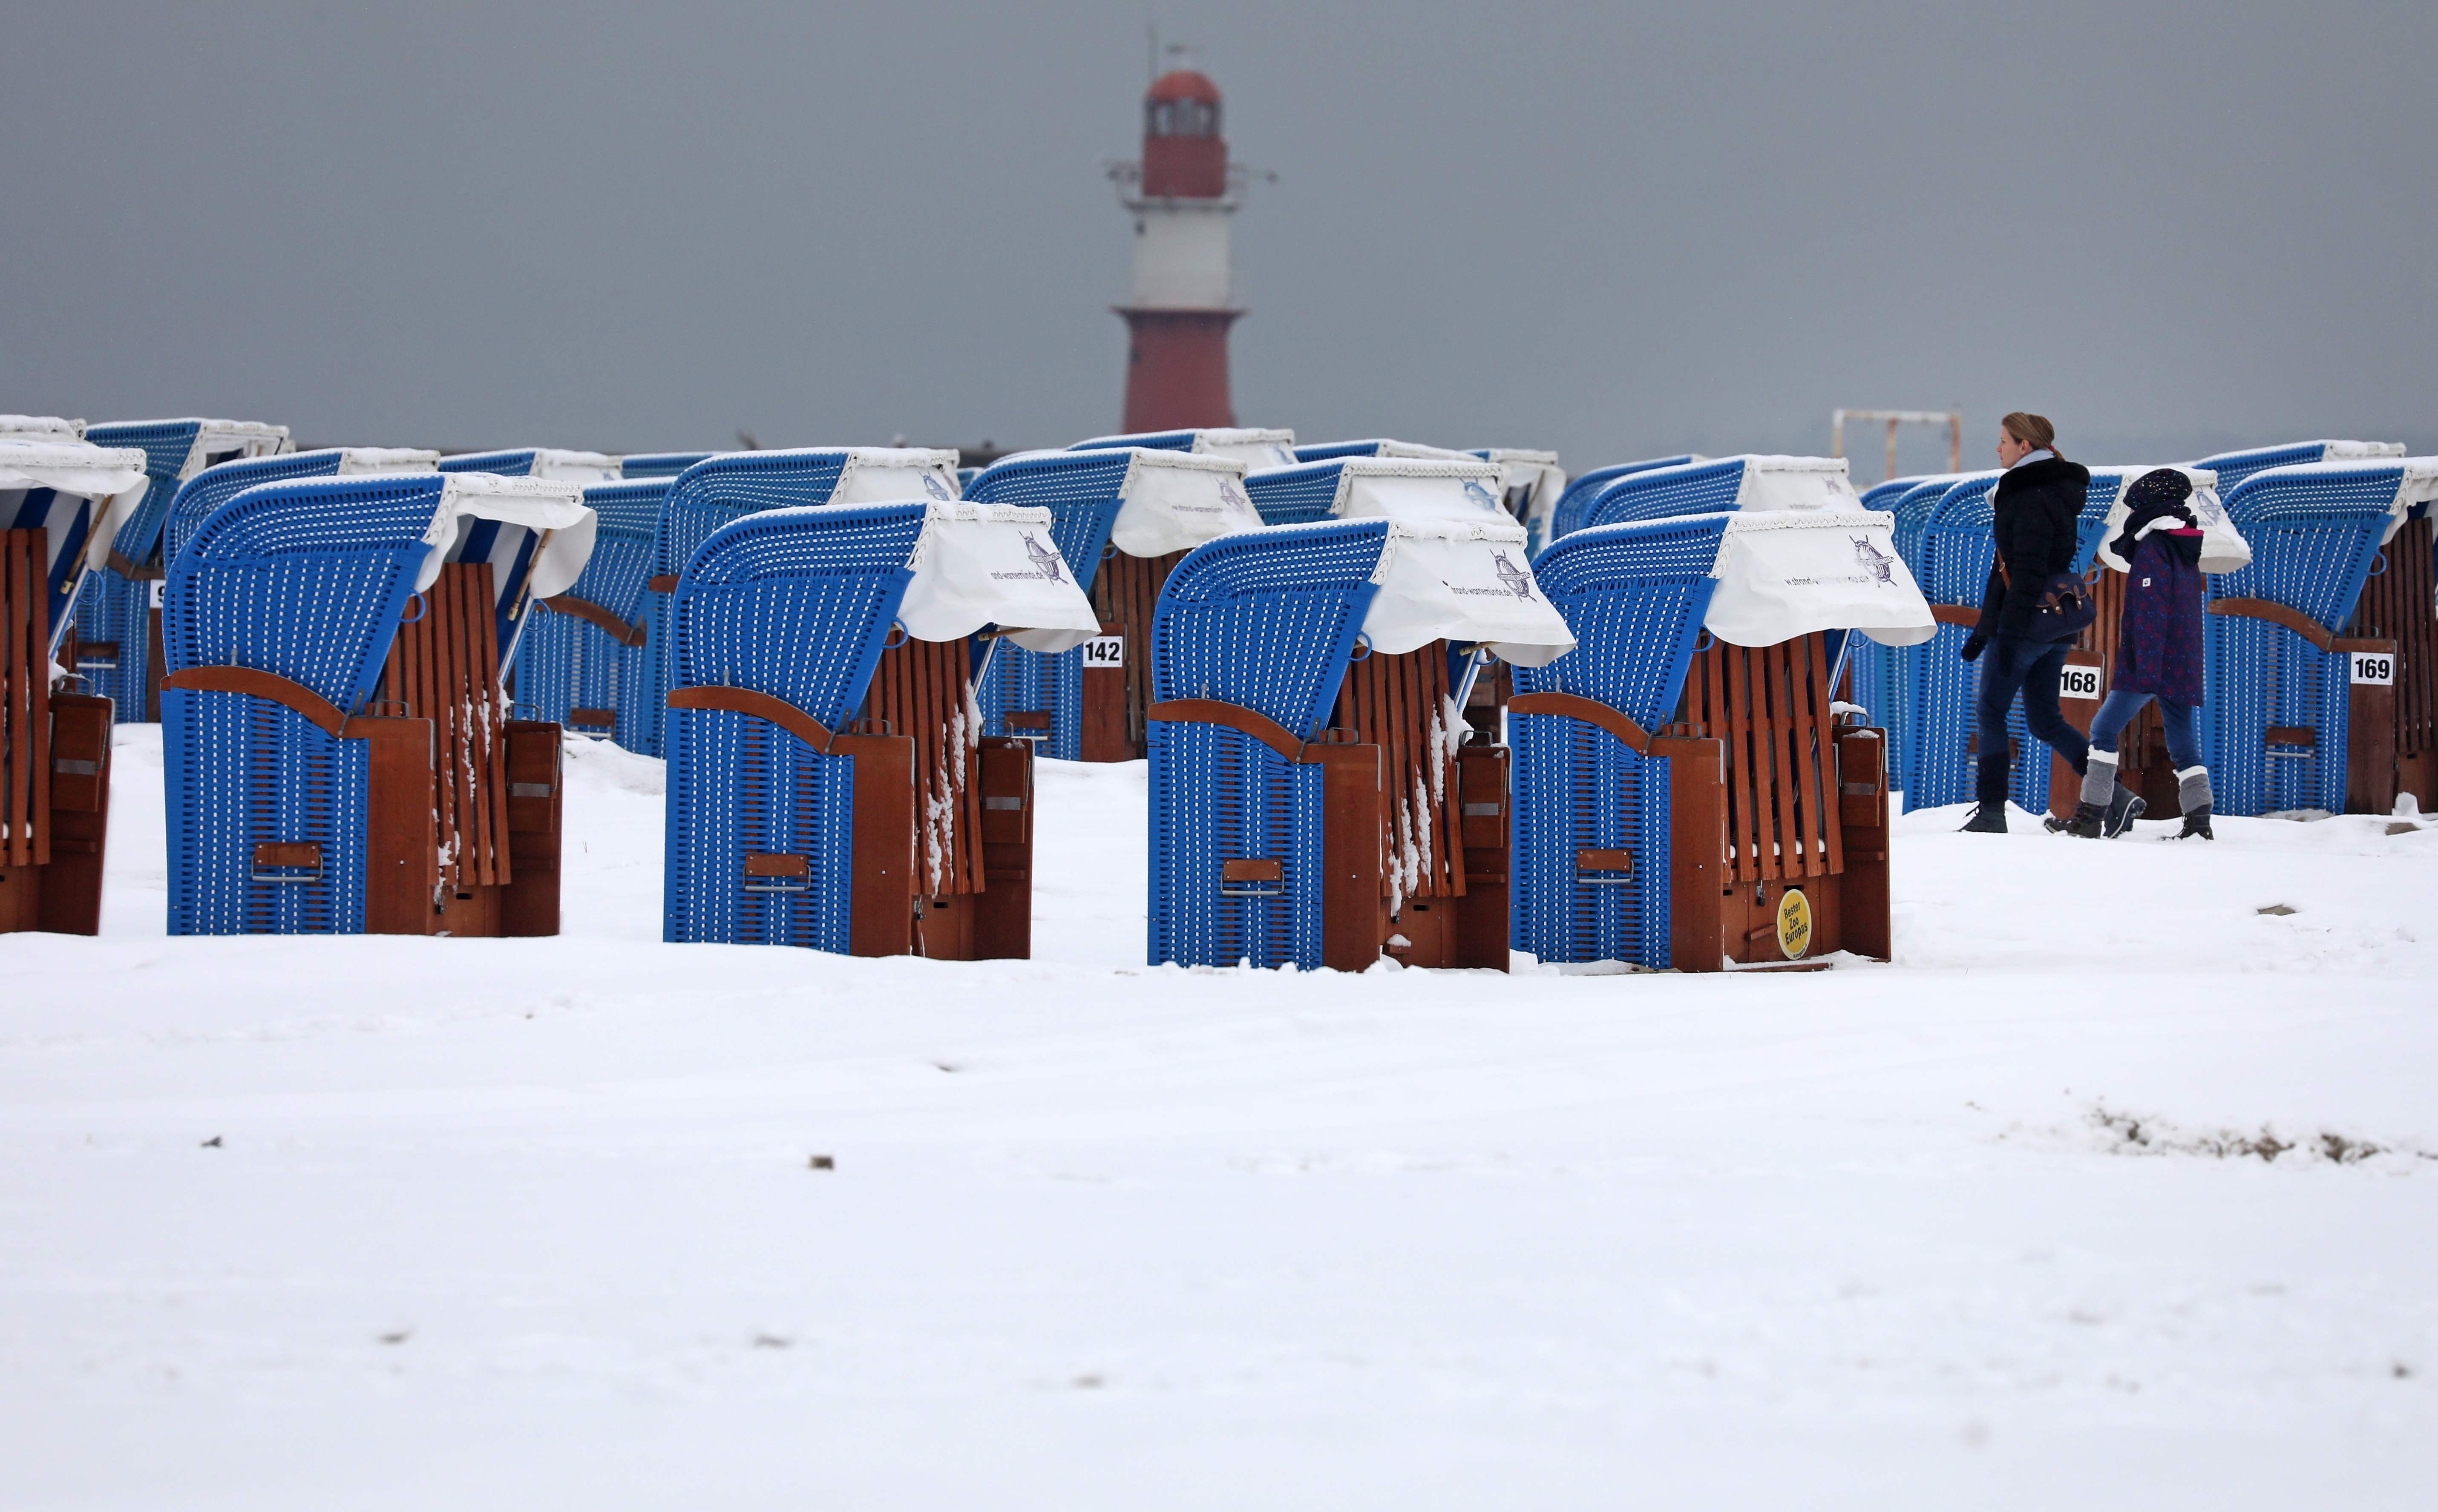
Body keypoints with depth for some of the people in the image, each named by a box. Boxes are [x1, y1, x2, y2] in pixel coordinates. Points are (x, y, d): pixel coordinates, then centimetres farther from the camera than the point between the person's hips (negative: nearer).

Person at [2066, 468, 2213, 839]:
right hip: (2183, 665, 9)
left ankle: (2091, 815, -10)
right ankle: (2199, 823, -3)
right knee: (2182, 741, 7)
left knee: (2105, 729, -4)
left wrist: (2147, 666, -24)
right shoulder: (2186, 550, 18)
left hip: (2150, 664, -9)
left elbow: (2150, 611, -18)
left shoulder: (2152, 547, -10)